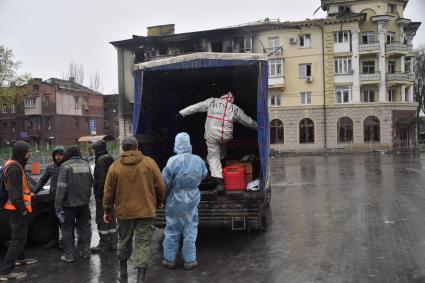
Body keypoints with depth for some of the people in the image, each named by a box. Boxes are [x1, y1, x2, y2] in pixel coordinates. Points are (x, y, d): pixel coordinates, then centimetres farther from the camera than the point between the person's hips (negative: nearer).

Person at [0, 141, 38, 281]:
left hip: (16, 207, 11)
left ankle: (20, 258, 41)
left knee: (20, 234, 24)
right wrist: (22, 208, -21)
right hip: (16, 208, -11)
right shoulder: (14, 168, -21)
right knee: (18, 237, -8)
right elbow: (14, 192, -25)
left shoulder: (14, 165, 12)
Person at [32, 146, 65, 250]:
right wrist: (34, 191, 9)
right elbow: (43, 180, 14)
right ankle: (54, 241, 28)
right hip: (53, 198, 5)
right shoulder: (50, 167, 4)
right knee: (52, 220, 13)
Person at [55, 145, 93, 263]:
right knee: (84, 227, 16)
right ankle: (85, 252, 22)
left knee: (67, 229, 7)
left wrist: (58, 205, -16)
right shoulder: (86, 164, 5)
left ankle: (69, 255, 10)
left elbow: (61, 187, -18)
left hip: (69, 203, -5)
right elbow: (90, 183, 10)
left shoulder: (65, 166, -13)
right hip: (84, 202, 5)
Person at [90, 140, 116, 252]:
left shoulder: (101, 160, -15)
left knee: (101, 219, 0)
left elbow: (100, 178, -21)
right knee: (111, 218, 14)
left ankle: (104, 243, 6)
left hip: (103, 194, -9)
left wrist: (98, 193, -18)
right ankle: (113, 242, 22)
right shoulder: (110, 159, 13)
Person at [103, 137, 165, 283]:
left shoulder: (115, 166, -2)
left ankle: (123, 267, 36)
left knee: (124, 240, 21)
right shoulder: (149, 162, -5)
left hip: (124, 211, 2)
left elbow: (108, 192, 2)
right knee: (143, 243, 4)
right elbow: (160, 186, -1)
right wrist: (159, 201, 16)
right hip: (145, 210, -1)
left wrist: (107, 210, 14)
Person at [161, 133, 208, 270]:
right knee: (190, 230, 13)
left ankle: (169, 259, 22)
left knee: (172, 230, 12)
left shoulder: (173, 161, -16)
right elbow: (204, 175, 10)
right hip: (192, 200, 2)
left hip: (175, 200, -2)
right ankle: (190, 260, 19)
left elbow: (165, 182, -14)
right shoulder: (199, 160, -6)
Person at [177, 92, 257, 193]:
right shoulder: (235, 109, 12)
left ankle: (219, 182, -3)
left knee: (213, 156, 4)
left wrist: (182, 113, 11)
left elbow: (196, 107, 6)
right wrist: (257, 126, 36)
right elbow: (248, 121, 20)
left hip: (212, 134, -1)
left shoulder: (212, 101, 7)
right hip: (226, 135, 2)